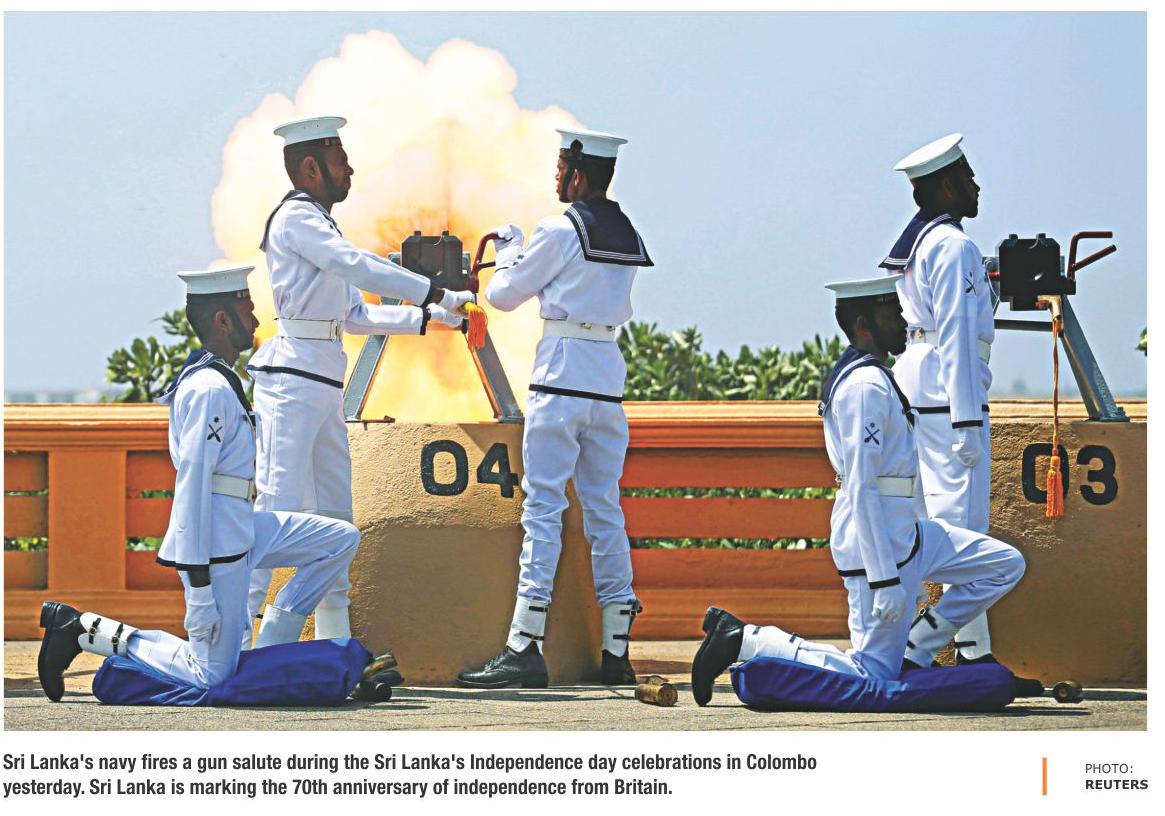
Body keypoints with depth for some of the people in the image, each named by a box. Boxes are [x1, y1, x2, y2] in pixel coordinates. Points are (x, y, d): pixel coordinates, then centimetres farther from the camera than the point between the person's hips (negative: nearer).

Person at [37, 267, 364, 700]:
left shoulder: (217, 380, 15)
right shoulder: (211, 389, -17)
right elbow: (193, 485, -22)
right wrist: (199, 586, -24)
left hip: (242, 530, 10)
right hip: (217, 542, -10)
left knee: (343, 539, 11)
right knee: (211, 676, -6)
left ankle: (271, 648, 9)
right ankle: (84, 629, -1)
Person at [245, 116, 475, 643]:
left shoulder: (317, 224, 23)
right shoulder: (295, 219, -6)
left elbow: (356, 316, 25)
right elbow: (361, 268, -16)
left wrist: (430, 317, 20)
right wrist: (440, 296, -12)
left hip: (324, 384, 10)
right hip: (293, 379, -10)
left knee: (334, 511, 9)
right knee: (281, 506, -15)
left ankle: (335, 640, 12)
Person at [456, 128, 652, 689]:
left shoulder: (560, 230, -8)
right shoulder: (628, 237, 13)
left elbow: (504, 294, 0)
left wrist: (510, 249, 20)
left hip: (560, 380, -7)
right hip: (609, 379, 7)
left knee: (543, 507, -8)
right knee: (604, 510, 9)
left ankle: (524, 648, -13)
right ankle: (616, 651, 8)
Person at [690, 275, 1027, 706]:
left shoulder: (865, 376, 16)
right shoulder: (867, 386, -17)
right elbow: (862, 488, -22)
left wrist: (907, 569, 24)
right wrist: (886, 579, -24)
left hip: (905, 533, 10)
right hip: (878, 544, -10)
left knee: (1005, 566, 12)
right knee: (874, 675, -7)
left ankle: (912, 654, 9)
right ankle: (744, 640, -4)